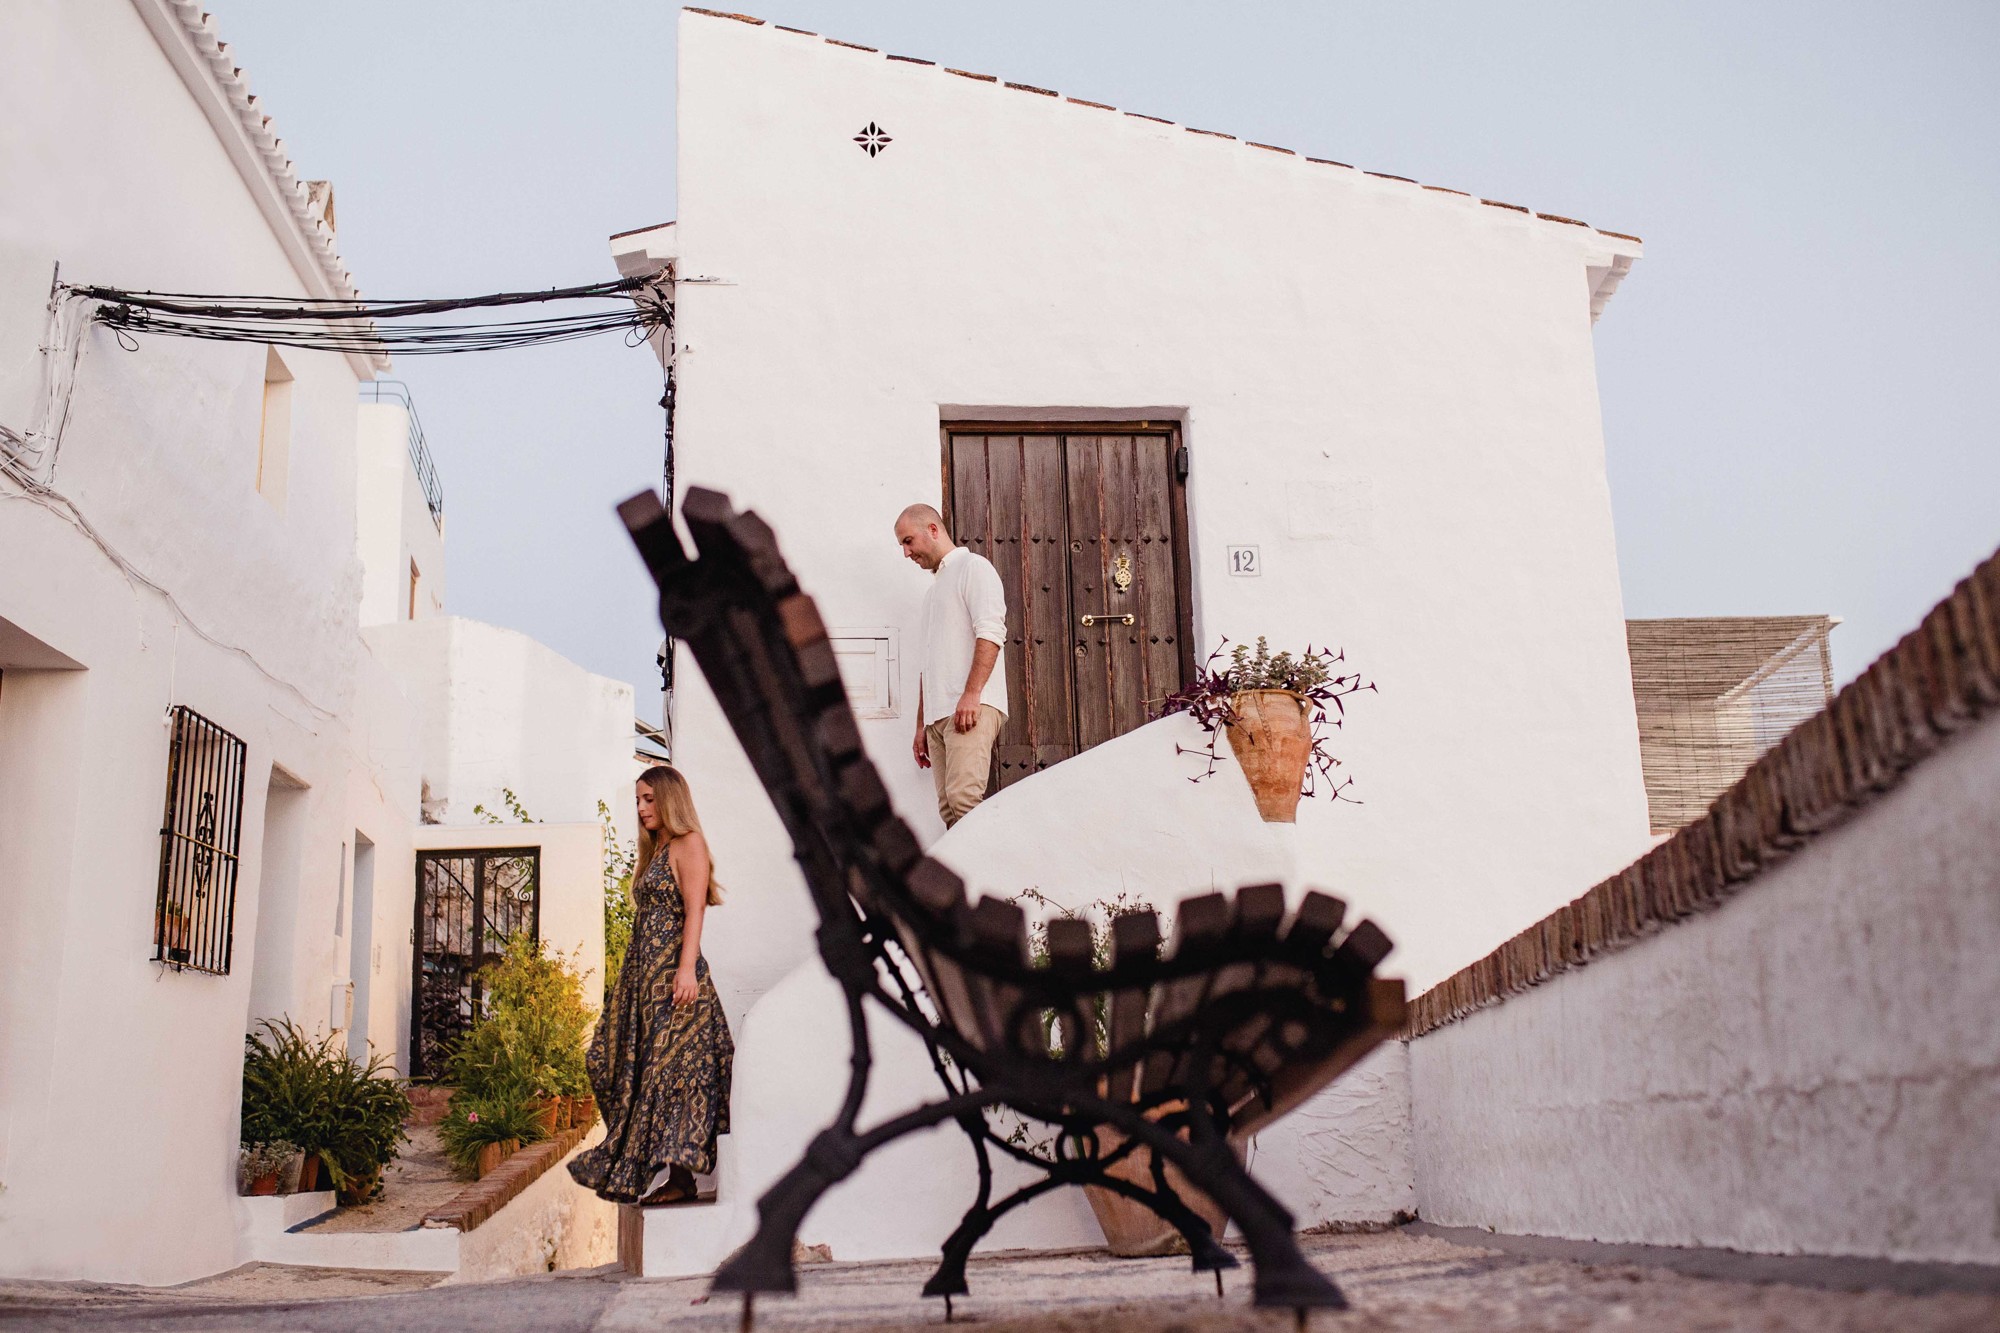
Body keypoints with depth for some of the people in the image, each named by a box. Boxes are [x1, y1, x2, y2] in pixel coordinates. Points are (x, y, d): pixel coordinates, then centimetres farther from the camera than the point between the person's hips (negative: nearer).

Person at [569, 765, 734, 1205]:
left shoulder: (688, 845, -3)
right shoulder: (653, 851, 22)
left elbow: (694, 911, -13)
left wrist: (687, 968, -23)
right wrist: (634, 974, 17)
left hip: (672, 972, -9)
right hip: (641, 970, 9)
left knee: (669, 1064, -11)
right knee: (625, 1060, 6)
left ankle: (674, 1174, -10)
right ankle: (646, 1171, 11)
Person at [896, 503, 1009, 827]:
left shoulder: (973, 566, 3)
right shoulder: (933, 590, 29)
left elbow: (990, 632, -12)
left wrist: (971, 694, -21)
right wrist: (921, 726, 25)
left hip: (973, 707, -9)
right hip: (937, 714, 9)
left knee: (964, 797, -23)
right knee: (948, 809, -1)